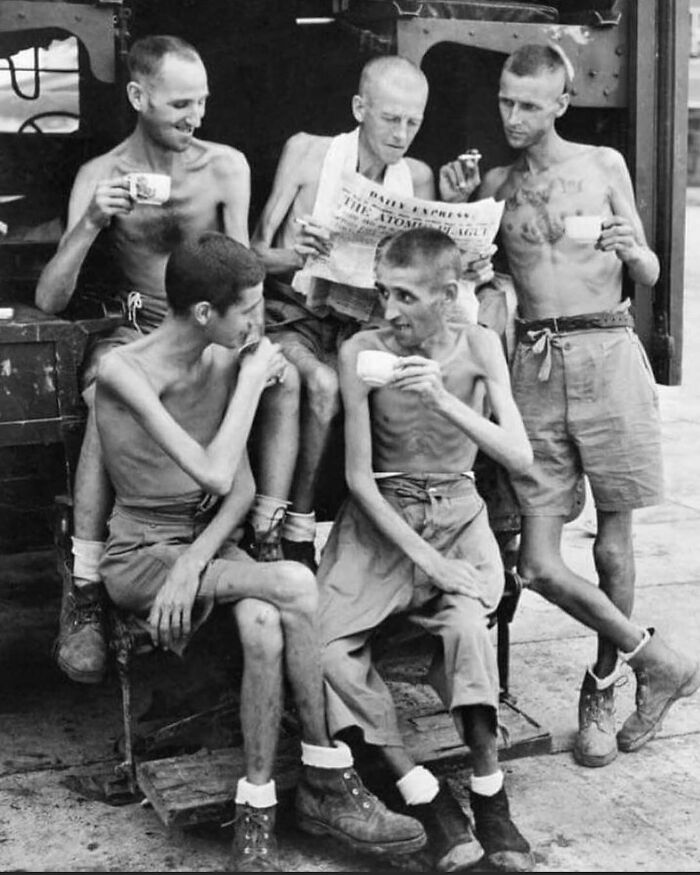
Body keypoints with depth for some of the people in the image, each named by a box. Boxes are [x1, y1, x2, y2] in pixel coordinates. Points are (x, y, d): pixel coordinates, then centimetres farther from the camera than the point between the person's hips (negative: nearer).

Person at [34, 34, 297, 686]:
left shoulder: (226, 166, 4)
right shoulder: (99, 177, -1)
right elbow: (49, 301, -5)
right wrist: (92, 223, -20)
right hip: (138, 330, -2)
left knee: (285, 377, -30)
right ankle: (84, 590, -28)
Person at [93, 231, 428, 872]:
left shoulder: (224, 360, 1)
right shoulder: (124, 371, -18)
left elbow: (243, 486, -1)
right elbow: (215, 474, -25)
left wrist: (194, 563, -18)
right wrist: (252, 378, -16)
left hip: (211, 540, 5)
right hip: (140, 554, -5)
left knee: (264, 626, -30)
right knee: (295, 586, -29)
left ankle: (257, 815, -17)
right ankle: (327, 780, -15)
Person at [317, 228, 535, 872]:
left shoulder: (478, 346, -5)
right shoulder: (362, 351, -9)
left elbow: (520, 456, -13)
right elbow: (359, 476, -8)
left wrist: (445, 401, -28)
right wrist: (422, 556, -18)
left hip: (458, 511, 0)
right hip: (381, 516, 0)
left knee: (464, 624, -31)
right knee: (324, 647, -23)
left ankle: (490, 801, -13)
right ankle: (428, 799, -10)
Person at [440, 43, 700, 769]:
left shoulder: (603, 165, 8)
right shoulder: (494, 184, 13)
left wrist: (631, 251, -12)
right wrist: (456, 210, -1)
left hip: (605, 351, -2)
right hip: (533, 363, 2)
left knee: (613, 539, 5)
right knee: (539, 563, -5)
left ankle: (602, 690, 25)